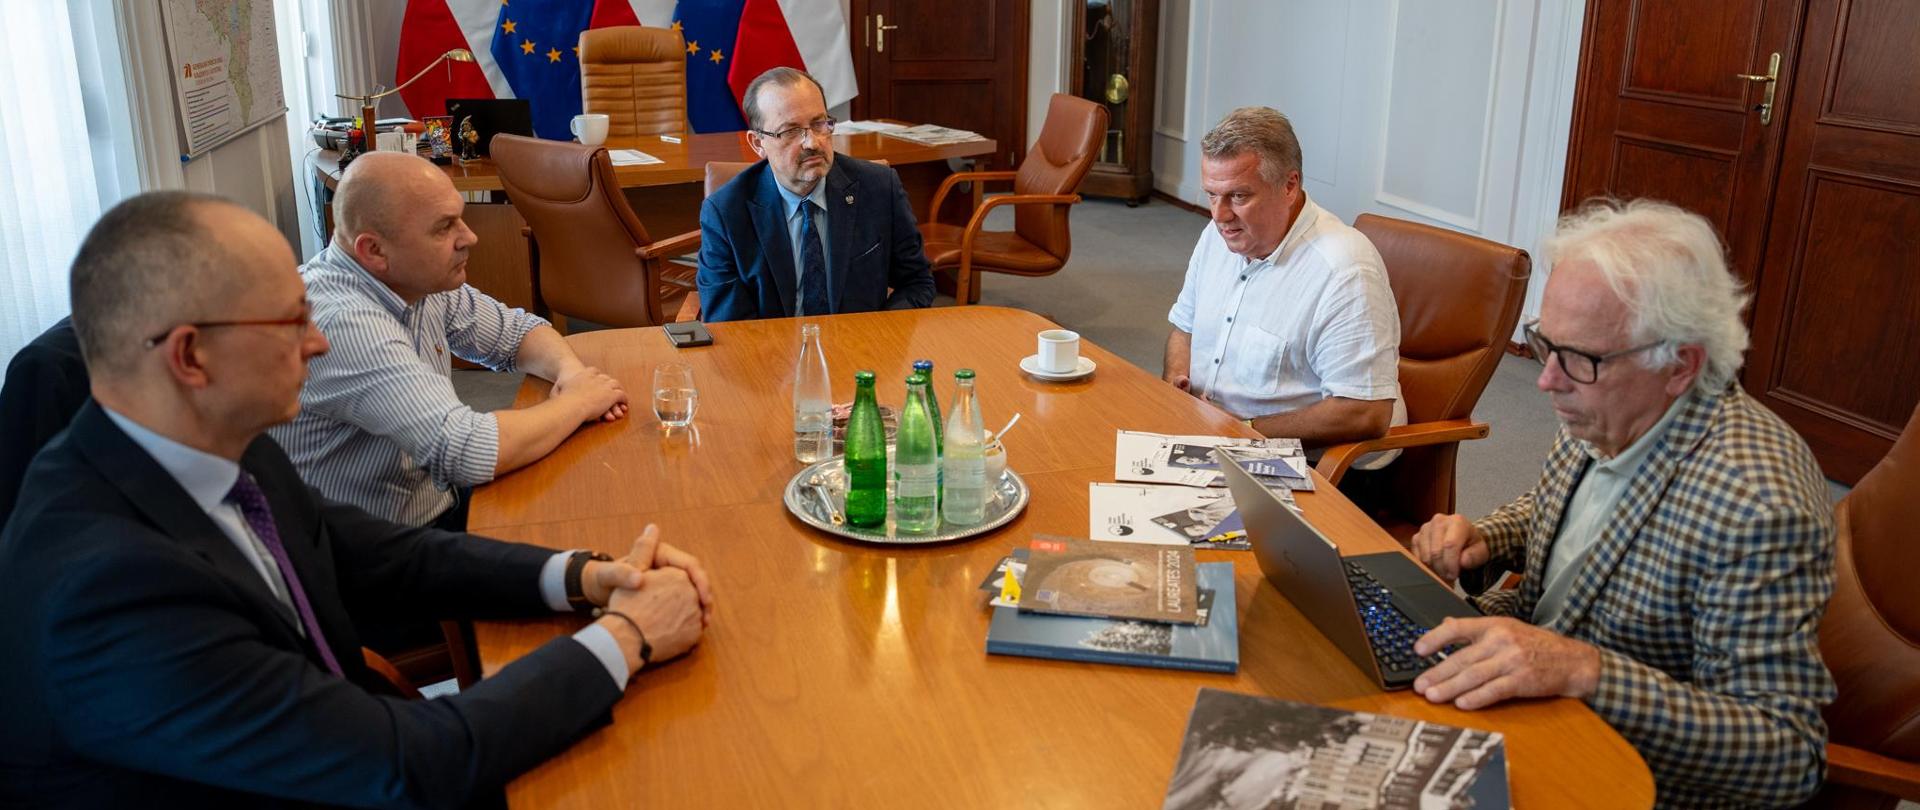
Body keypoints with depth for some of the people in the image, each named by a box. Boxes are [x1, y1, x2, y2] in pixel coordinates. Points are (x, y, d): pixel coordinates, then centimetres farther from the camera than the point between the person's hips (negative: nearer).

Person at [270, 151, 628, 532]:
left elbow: (518, 330, 13)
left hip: (445, 503, 7)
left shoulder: (418, 278, -3)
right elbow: (471, 452, -34)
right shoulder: (341, 322, -28)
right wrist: (579, 402, -18)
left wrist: (569, 369, -9)